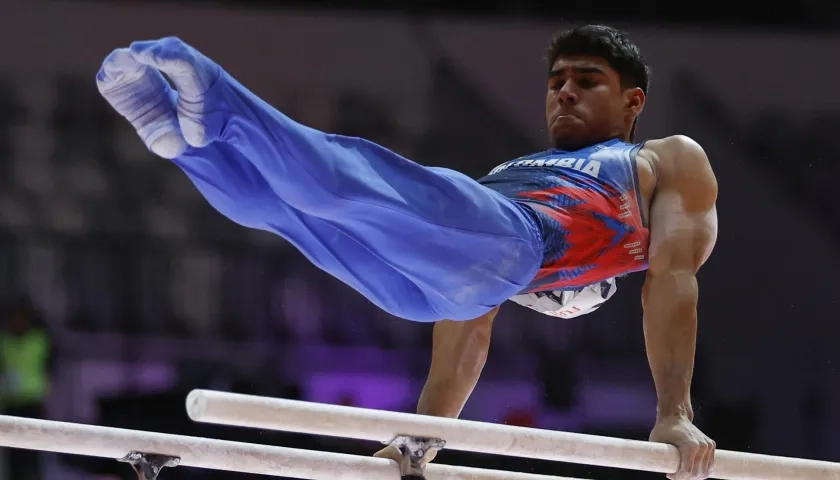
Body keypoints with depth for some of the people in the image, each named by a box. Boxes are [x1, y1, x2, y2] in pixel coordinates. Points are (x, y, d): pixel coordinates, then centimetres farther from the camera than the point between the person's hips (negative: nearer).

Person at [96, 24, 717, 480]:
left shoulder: (671, 162, 27)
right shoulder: (507, 174, 43)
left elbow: (673, 276, 8)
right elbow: (472, 331, 33)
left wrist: (676, 415, -7)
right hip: (413, 279, 7)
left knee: (356, 175, -32)